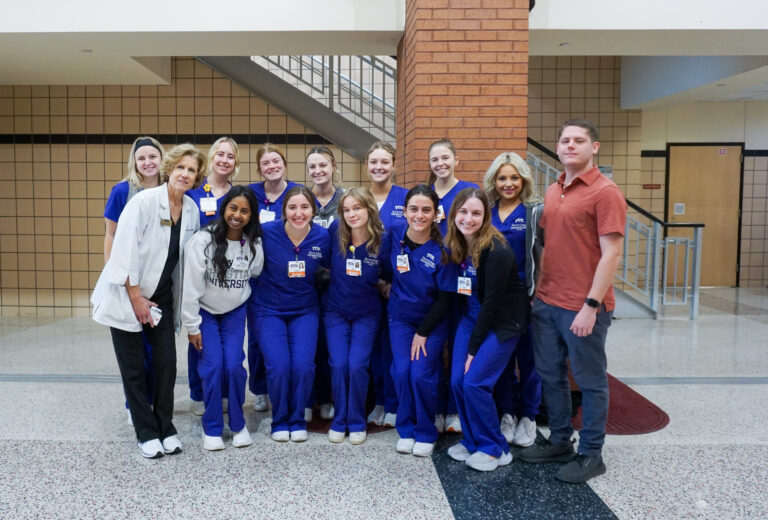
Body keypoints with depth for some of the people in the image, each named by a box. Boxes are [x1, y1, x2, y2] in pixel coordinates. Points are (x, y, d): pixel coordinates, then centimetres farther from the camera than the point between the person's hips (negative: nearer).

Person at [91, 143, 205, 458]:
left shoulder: (192, 210, -2)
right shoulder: (144, 201, -17)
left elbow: (189, 256, 5)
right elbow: (125, 251, -18)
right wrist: (136, 297, -17)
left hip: (162, 297, 4)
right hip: (126, 296, -4)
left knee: (167, 362, 1)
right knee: (133, 368, 4)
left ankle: (165, 428, 18)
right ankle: (147, 433, 17)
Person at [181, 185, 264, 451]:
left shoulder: (254, 244, -10)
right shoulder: (203, 239, -20)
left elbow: (255, 275, 5)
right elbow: (190, 285, -17)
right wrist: (192, 326, -13)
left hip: (235, 312, 2)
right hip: (205, 311, -2)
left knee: (234, 365, -8)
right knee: (213, 365, -10)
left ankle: (238, 424, 13)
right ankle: (211, 428, 9)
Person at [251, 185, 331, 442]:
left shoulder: (323, 237, -9)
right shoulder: (266, 232, -15)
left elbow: (331, 269, 7)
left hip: (305, 310, 1)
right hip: (270, 310, -1)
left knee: (303, 366, -16)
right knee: (278, 366, -17)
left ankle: (297, 420, 11)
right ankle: (280, 421, 11)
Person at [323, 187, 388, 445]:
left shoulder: (383, 243, -16)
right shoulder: (336, 233, -13)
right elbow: (326, 264, 8)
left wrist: (379, 285, -10)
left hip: (366, 315, -1)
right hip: (335, 312, 1)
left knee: (357, 366, -9)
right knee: (339, 366, -6)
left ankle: (357, 423, 13)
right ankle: (339, 421, 15)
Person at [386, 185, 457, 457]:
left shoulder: (442, 248, -19)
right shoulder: (394, 236, -11)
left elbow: (447, 296, -13)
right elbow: (385, 271, 10)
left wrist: (423, 332, -12)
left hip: (433, 320, -3)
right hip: (401, 317, 3)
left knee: (422, 375, -9)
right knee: (401, 371, -5)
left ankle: (426, 434, 14)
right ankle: (406, 429, 17)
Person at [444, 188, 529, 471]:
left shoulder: (497, 251, -24)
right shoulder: (456, 245, -3)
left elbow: (491, 303, -20)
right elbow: (462, 292, 5)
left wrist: (473, 347, -15)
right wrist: (464, 341, 0)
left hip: (502, 322, -6)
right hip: (471, 318, 6)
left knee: (475, 382, -12)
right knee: (457, 381, -1)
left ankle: (494, 449, 8)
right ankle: (472, 441, 21)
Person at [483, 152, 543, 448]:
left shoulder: (536, 211, -3)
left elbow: (545, 253, -6)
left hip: (526, 294, -3)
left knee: (528, 356, 7)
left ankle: (528, 416, 23)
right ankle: (507, 413, 27)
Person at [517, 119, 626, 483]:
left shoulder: (605, 192, -10)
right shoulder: (552, 192, 12)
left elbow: (611, 255, -15)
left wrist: (591, 306, -19)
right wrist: (538, 291, 12)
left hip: (583, 307, -7)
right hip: (546, 303, 7)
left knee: (590, 381, 8)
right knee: (550, 375, 16)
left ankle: (591, 454, 22)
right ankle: (559, 442, 33)